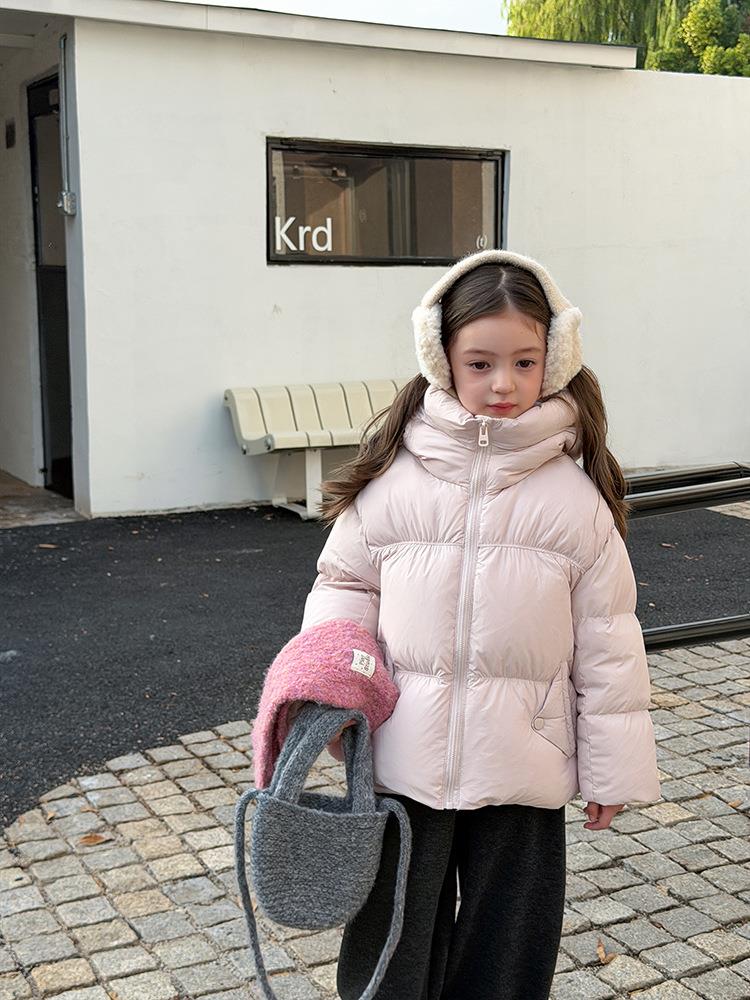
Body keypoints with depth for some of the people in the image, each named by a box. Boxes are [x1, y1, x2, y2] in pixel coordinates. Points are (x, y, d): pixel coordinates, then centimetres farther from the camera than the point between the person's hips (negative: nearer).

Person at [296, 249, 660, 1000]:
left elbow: (606, 639, -2)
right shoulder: (391, 479, -5)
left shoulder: (574, 494, -6)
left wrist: (613, 768, 1)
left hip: (523, 767, 0)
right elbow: (343, 581, 7)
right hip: (405, 756, 1)